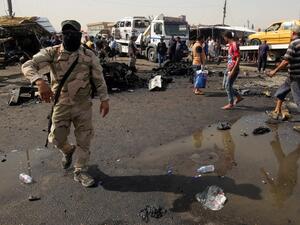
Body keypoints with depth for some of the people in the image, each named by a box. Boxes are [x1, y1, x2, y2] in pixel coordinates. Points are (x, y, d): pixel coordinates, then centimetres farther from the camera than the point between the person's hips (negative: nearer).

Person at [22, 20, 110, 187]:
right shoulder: (52, 53, -8)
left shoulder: (89, 56, -4)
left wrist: (104, 99, -2)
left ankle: (80, 171, 24)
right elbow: (28, 66, -18)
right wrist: (40, 82, -37)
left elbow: (99, 78, 3)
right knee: (57, 138, 8)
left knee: (84, 139, 6)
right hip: (61, 104, 0)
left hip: (83, 105, 0)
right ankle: (68, 151, 44)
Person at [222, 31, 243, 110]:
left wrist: (233, 70, -24)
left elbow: (238, 58, -21)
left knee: (228, 86, -4)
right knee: (226, 85, 15)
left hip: (233, 69, -9)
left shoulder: (234, 45, -16)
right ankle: (238, 97, 27)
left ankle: (230, 104, 6)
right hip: (229, 69, 9)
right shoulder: (230, 45, 13)